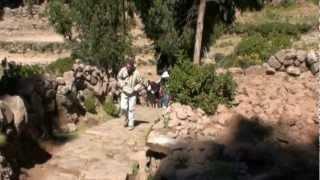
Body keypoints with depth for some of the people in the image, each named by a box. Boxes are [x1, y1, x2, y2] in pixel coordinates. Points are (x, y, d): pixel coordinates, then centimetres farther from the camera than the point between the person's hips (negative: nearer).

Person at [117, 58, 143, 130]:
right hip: (124, 92, 2)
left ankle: (131, 124, 10)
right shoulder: (123, 70, -12)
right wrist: (121, 85, -2)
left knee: (131, 109, -1)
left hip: (132, 94, -2)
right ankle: (126, 117, 25)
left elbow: (140, 83, -2)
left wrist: (135, 89, -13)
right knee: (123, 108, -6)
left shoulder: (136, 73, -17)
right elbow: (119, 77, 9)